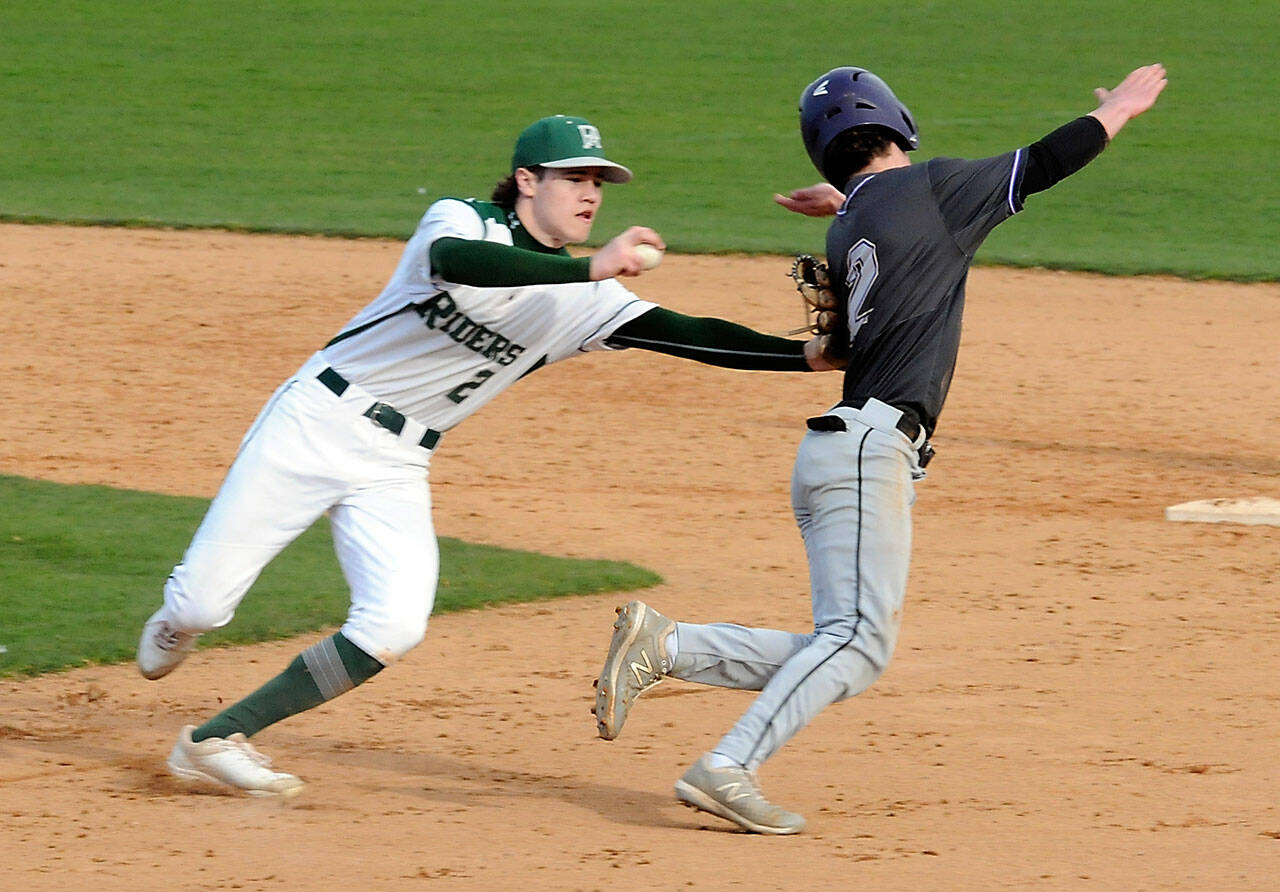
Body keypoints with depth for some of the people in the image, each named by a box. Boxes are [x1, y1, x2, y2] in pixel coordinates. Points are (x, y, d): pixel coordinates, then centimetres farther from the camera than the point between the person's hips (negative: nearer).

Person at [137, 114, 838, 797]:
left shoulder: (585, 303, 0)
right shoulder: (461, 221, -14)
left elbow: (683, 334, -8)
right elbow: (452, 260, -38)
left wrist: (808, 355, -21)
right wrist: (589, 267, -47)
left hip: (397, 467, 4)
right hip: (318, 423, -4)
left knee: (393, 629, -17)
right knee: (202, 603, -6)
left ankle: (213, 741, -5)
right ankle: (177, 625, 35)